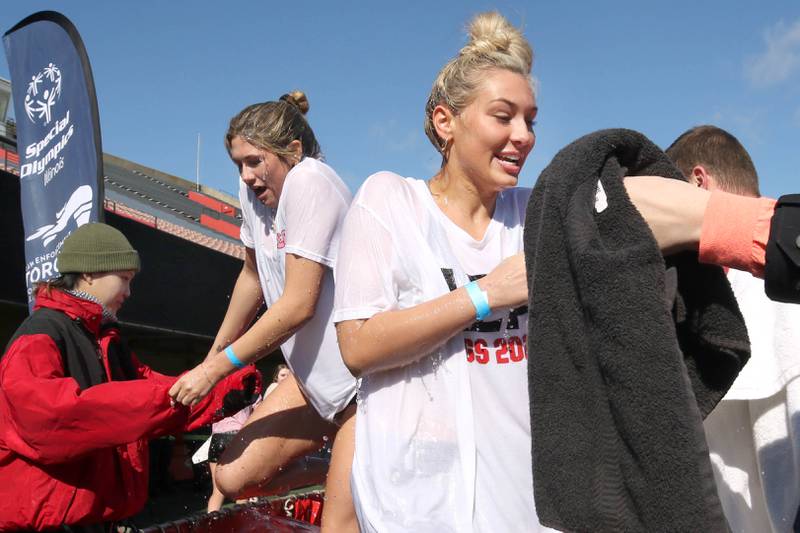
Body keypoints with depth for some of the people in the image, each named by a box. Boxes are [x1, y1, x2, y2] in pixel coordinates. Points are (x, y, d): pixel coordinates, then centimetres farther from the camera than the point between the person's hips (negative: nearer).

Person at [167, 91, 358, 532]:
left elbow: (298, 305, -24)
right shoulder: (253, 191, 5)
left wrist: (216, 369, -16)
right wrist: (212, 356, 26)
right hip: (317, 374, 9)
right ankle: (344, 482, 20)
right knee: (234, 477, 5)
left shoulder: (310, 182, -20)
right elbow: (253, 275, 20)